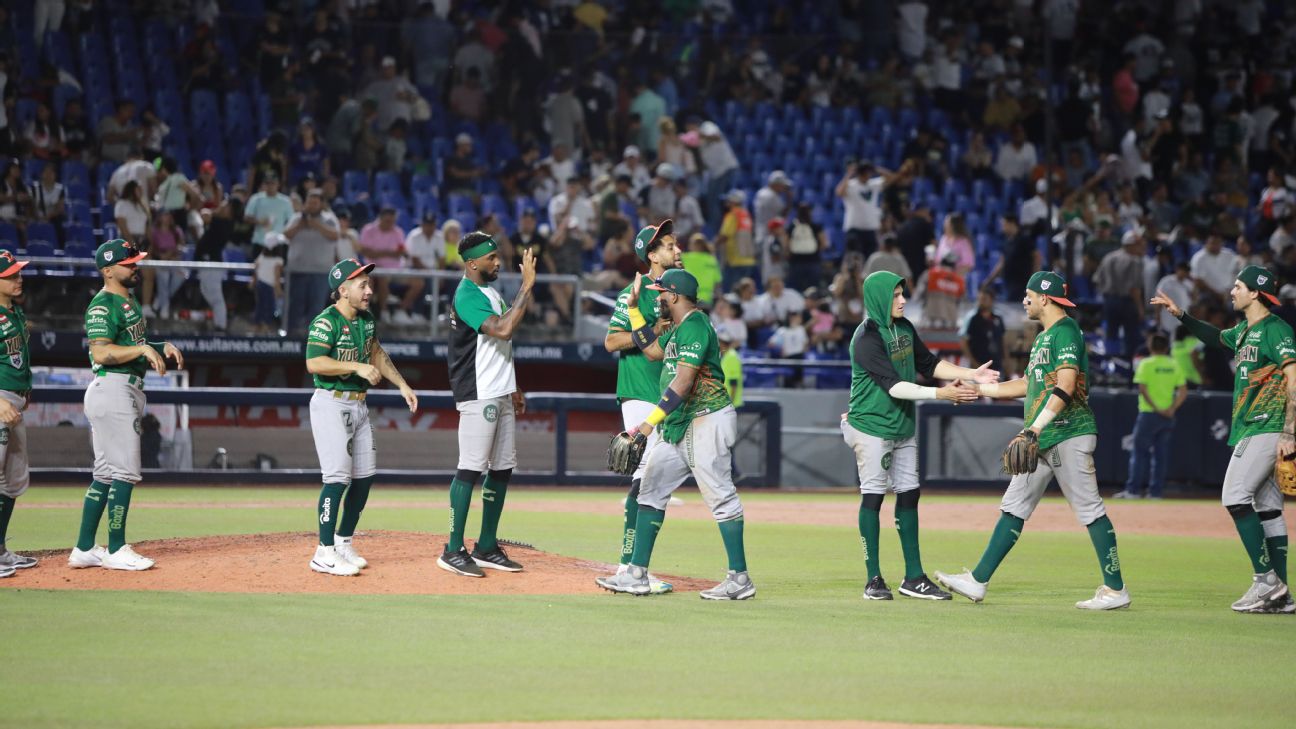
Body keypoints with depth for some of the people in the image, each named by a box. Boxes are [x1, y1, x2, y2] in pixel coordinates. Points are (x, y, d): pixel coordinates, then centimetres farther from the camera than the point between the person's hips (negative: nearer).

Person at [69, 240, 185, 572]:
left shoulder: (129, 302, 19)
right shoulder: (103, 306, -12)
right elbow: (101, 352, -22)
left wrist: (162, 347, 12)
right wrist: (143, 348, -25)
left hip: (130, 390, 10)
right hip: (112, 389, -10)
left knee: (106, 475, 11)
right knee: (124, 473, -8)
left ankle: (84, 550, 15)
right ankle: (115, 550, -3)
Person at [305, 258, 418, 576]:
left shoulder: (366, 320, 10)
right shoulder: (326, 322, -16)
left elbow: (377, 353, 26)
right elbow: (314, 363, -26)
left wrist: (402, 385, 21)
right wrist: (358, 367, -26)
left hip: (359, 405, 8)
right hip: (331, 404, -8)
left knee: (364, 476, 9)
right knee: (338, 477, -13)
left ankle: (343, 543, 23)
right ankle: (325, 553, -10)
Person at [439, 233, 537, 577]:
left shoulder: (490, 292, 16)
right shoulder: (467, 297, -16)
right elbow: (503, 329, -29)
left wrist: (513, 388, 21)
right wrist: (527, 285, -26)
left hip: (500, 396, 10)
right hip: (478, 397, -10)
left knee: (502, 468, 10)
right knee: (471, 468, -10)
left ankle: (487, 548, 16)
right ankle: (453, 551, -7)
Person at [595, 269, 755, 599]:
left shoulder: (694, 326, -16)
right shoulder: (679, 328, 16)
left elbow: (683, 383, -23)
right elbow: (653, 350, 28)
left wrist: (651, 421, -25)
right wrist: (634, 307, 23)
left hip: (707, 420, -11)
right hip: (678, 424, 11)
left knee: (720, 496, -9)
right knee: (651, 489, 9)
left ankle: (740, 579, -7)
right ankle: (637, 575, 10)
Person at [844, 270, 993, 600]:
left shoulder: (904, 328, 7)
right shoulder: (867, 338, -20)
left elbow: (929, 363, 14)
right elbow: (893, 386, -27)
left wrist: (971, 375, 1)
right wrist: (941, 394, -31)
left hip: (903, 426, 8)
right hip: (871, 426, -8)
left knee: (908, 495, 8)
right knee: (873, 496, -3)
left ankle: (914, 578, 12)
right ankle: (873, 579, 4)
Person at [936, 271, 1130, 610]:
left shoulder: (1066, 331, -11)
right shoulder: (1043, 337, 20)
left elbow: (1065, 386, -22)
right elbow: (1027, 385, 27)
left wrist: (1034, 429, -27)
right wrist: (976, 389, 27)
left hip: (1068, 433, -10)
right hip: (1042, 440, 10)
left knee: (1089, 509, -7)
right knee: (1014, 507, 10)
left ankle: (1116, 590, -4)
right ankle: (978, 582, 12)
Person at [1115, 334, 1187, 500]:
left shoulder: (1146, 364, -4)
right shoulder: (1174, 365, 8)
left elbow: (1142, 388, -14)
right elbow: (1183, 391, 2)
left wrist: (1155, 408, -13)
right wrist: (1172, 409, -5)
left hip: (1149, 413, -4)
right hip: (1168, 416, 4)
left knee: (1139, 451, 1)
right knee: (1161, 454, 8)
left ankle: (1133, 490, -3)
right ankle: (1155, 491, 6)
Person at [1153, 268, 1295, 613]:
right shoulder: (1245, 331, 17)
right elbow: (1216, 338, 40)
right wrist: (1180, 315, 31)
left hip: (1267, 429, -9)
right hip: (1249, 430, 9)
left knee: (1235, 497, -16)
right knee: (1266, 506, 7)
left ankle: (1267, 579, -15)